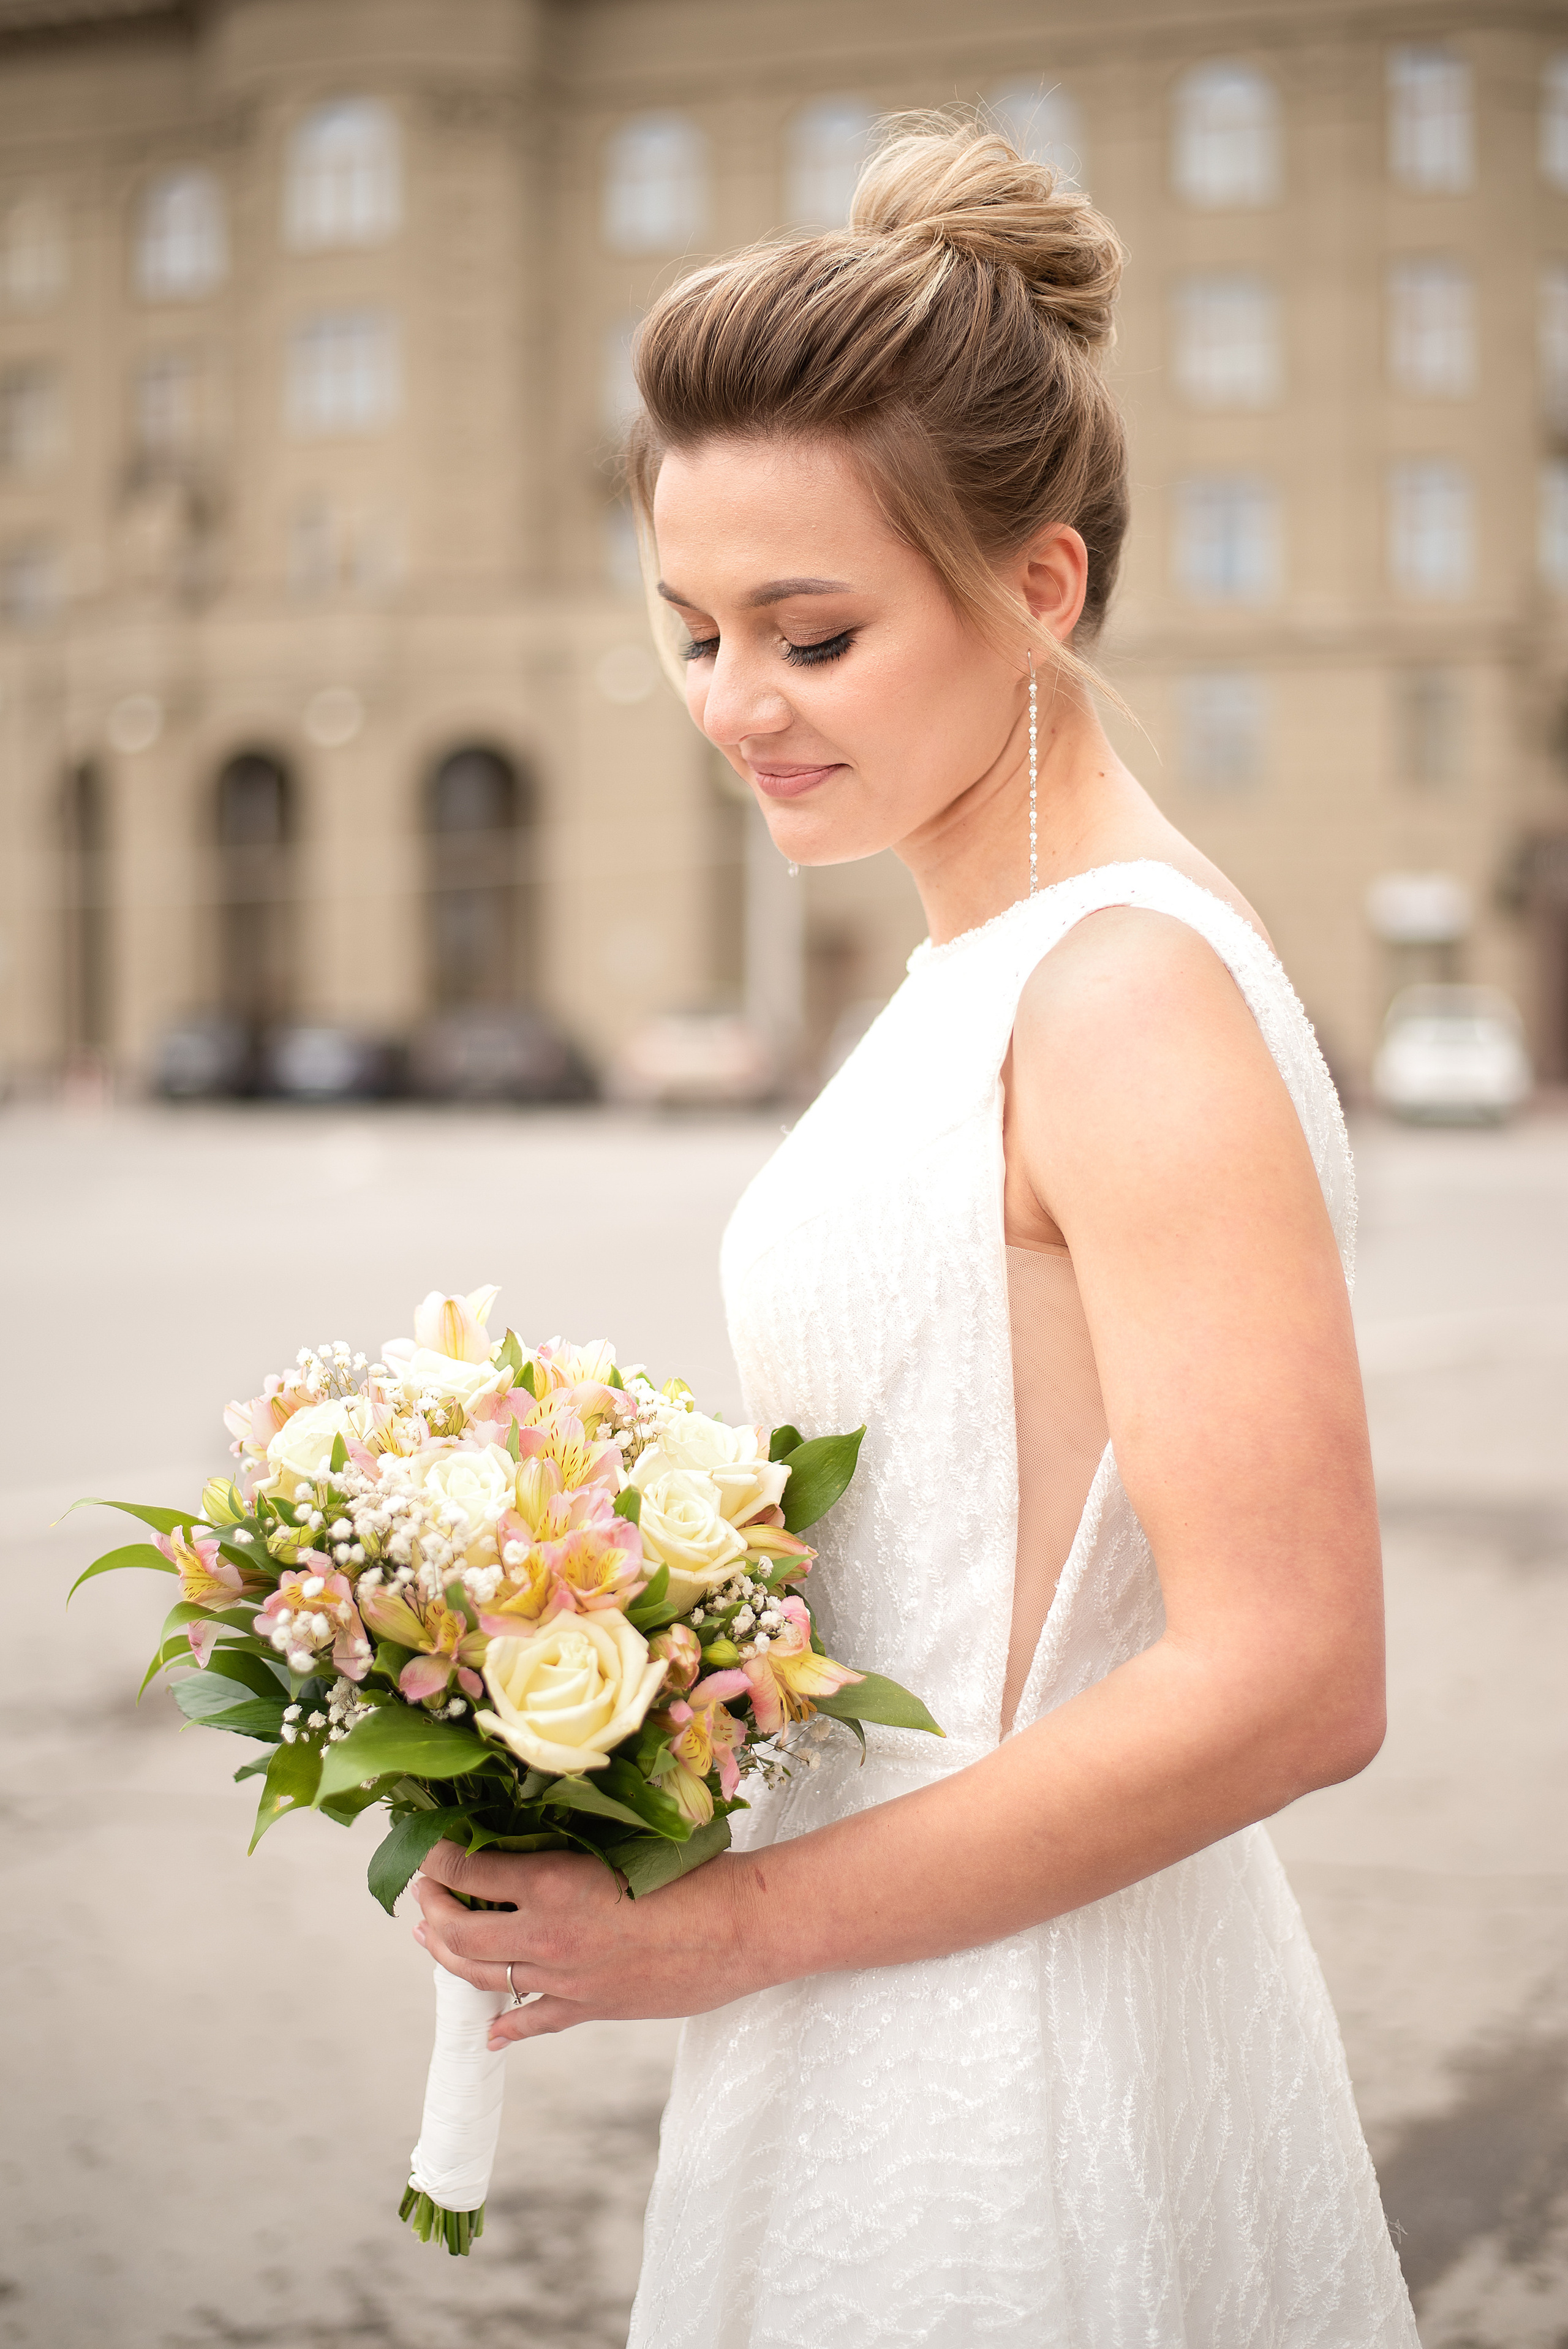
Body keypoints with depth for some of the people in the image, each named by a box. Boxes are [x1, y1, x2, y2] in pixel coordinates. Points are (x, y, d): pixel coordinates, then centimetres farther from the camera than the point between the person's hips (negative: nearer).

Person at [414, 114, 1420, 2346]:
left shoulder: (1132, 994, -20)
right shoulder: (990, 962, 8)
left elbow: (1287, 1680, -25)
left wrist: (733, 1923, -17)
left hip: (1015, 2069, -8)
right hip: (893, 2035, 8)